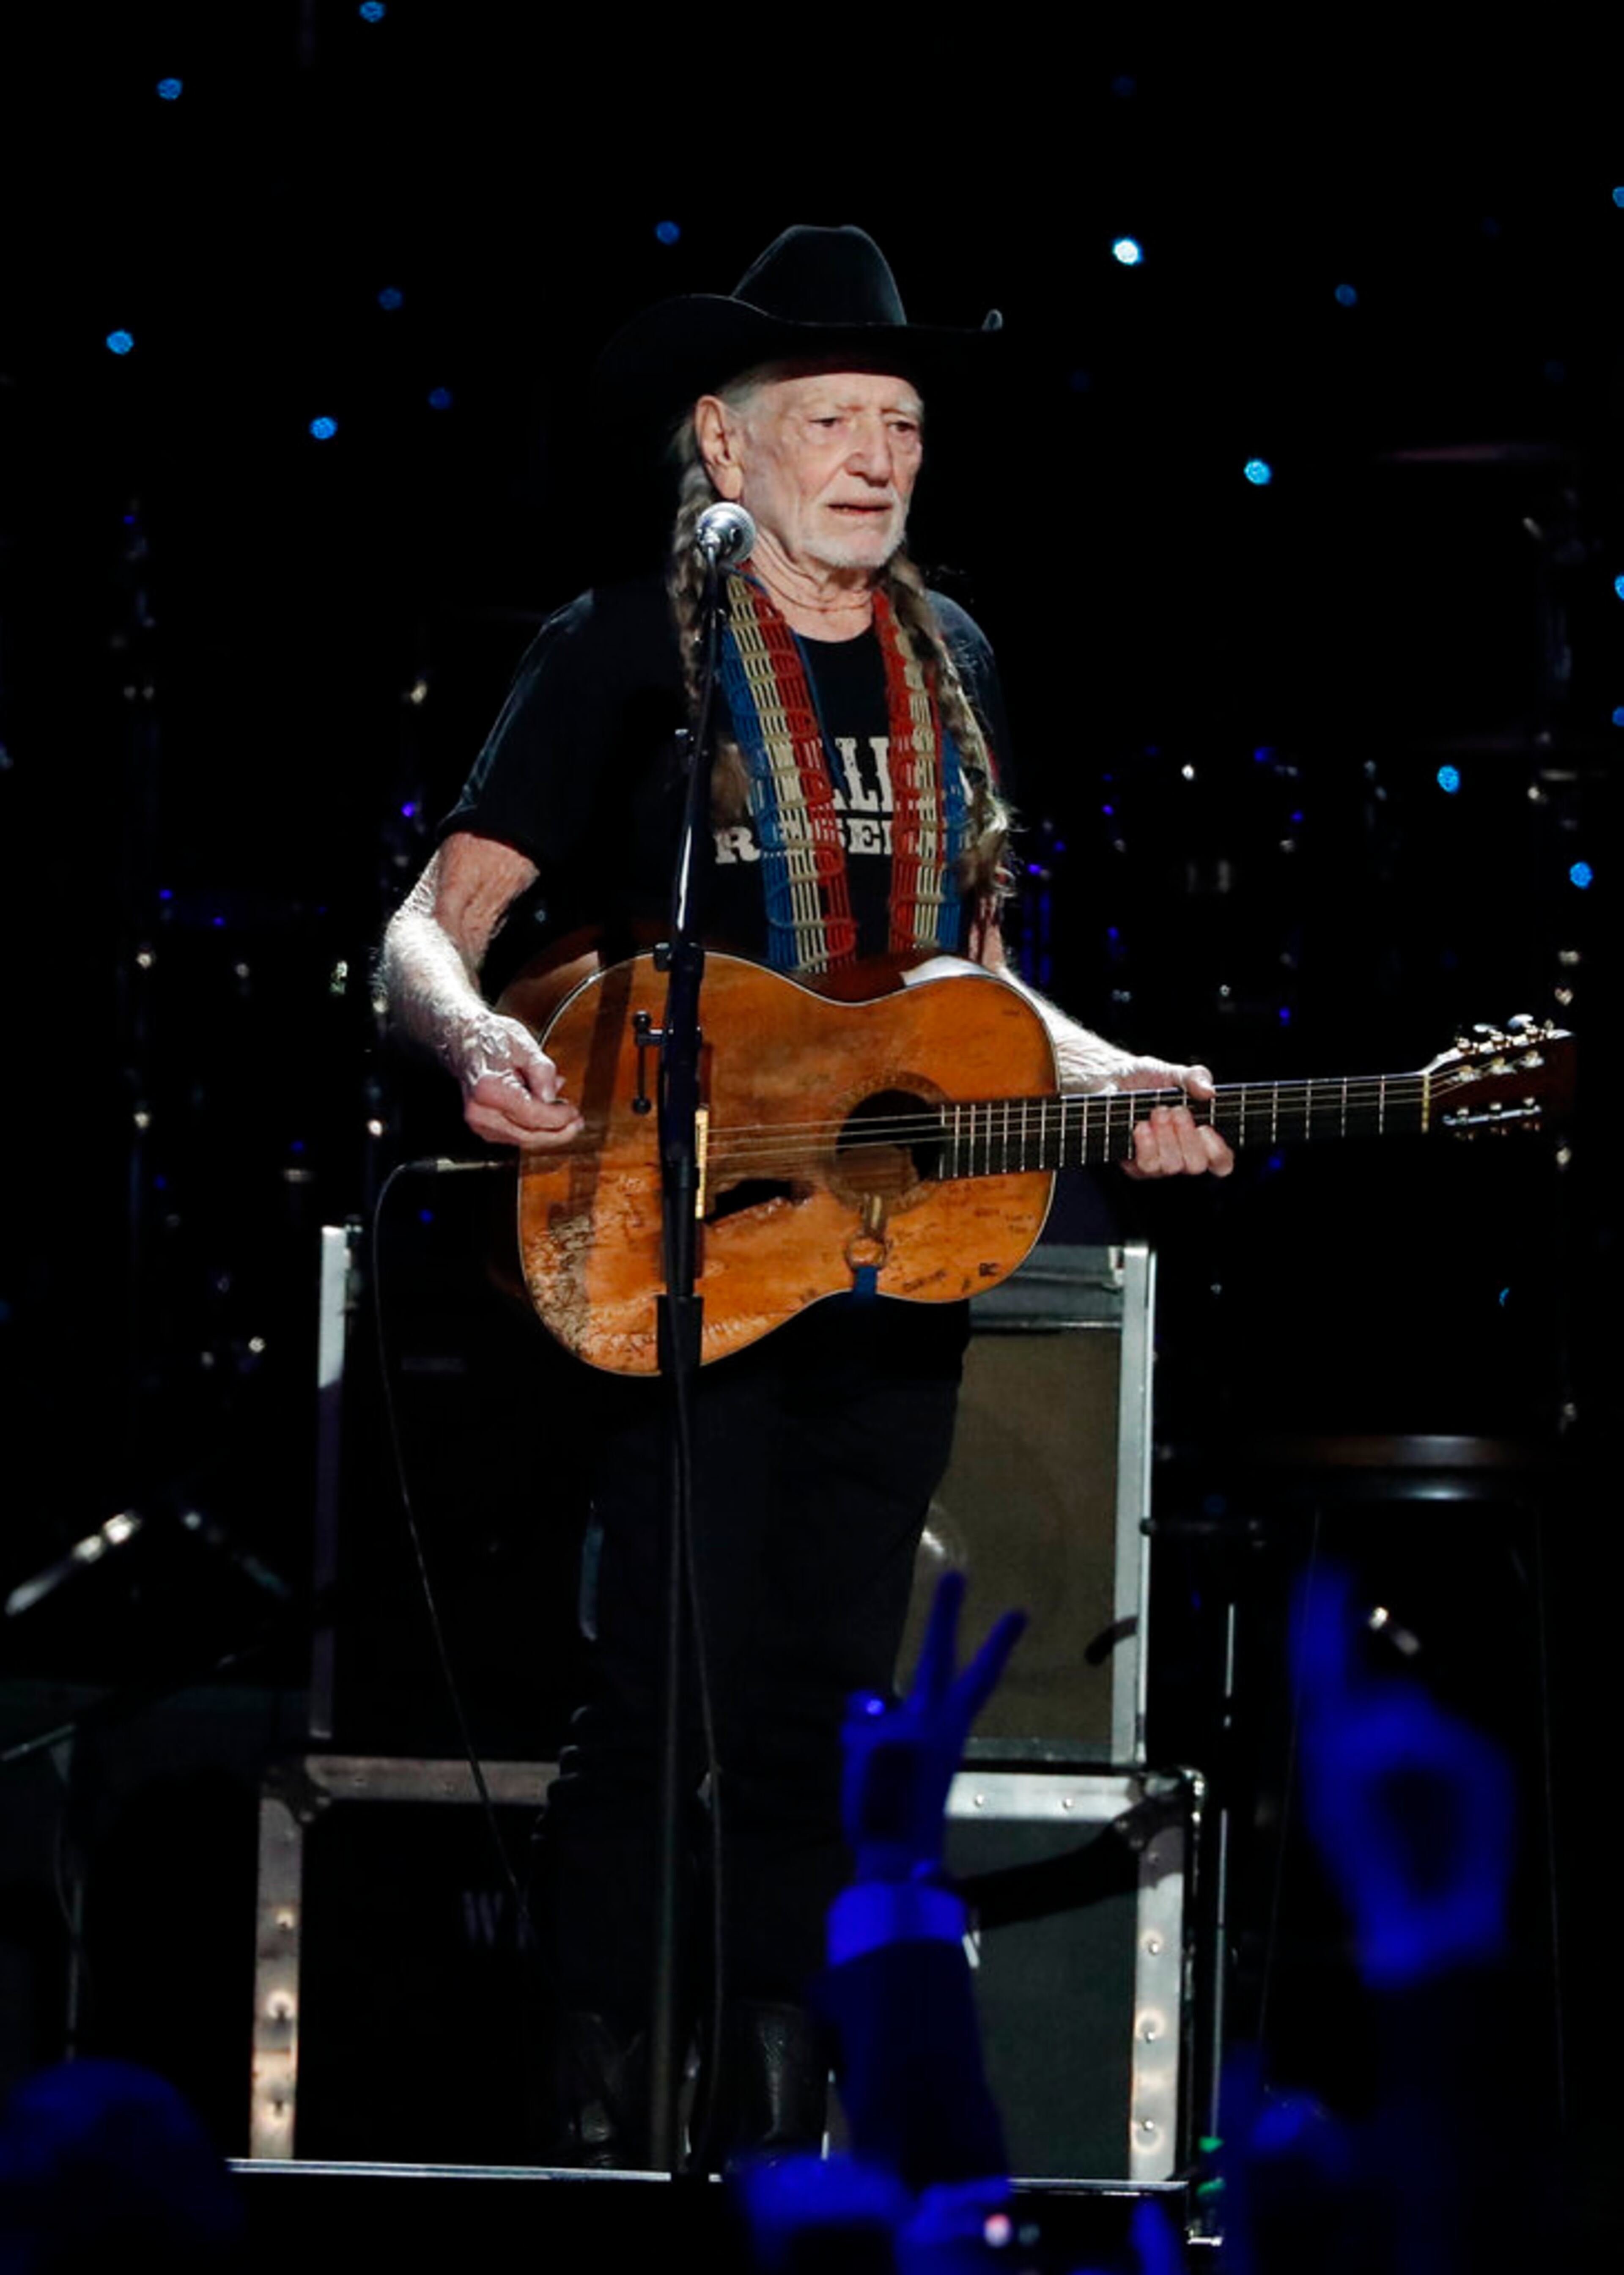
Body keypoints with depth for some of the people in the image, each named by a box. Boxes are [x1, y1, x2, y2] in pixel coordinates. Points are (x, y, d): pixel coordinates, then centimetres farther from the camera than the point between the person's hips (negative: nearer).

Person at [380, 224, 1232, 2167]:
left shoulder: (950, 665, 13)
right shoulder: (625, 652, -4)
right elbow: (431, 932, -9)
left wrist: (1102, 1078, 4)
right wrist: (478, 1041, -31)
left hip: (896, 1259, 5)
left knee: (816, 1702, 7)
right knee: (666, 1694, -12)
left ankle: (771, 2110, 14)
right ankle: (596, 2117, -4)